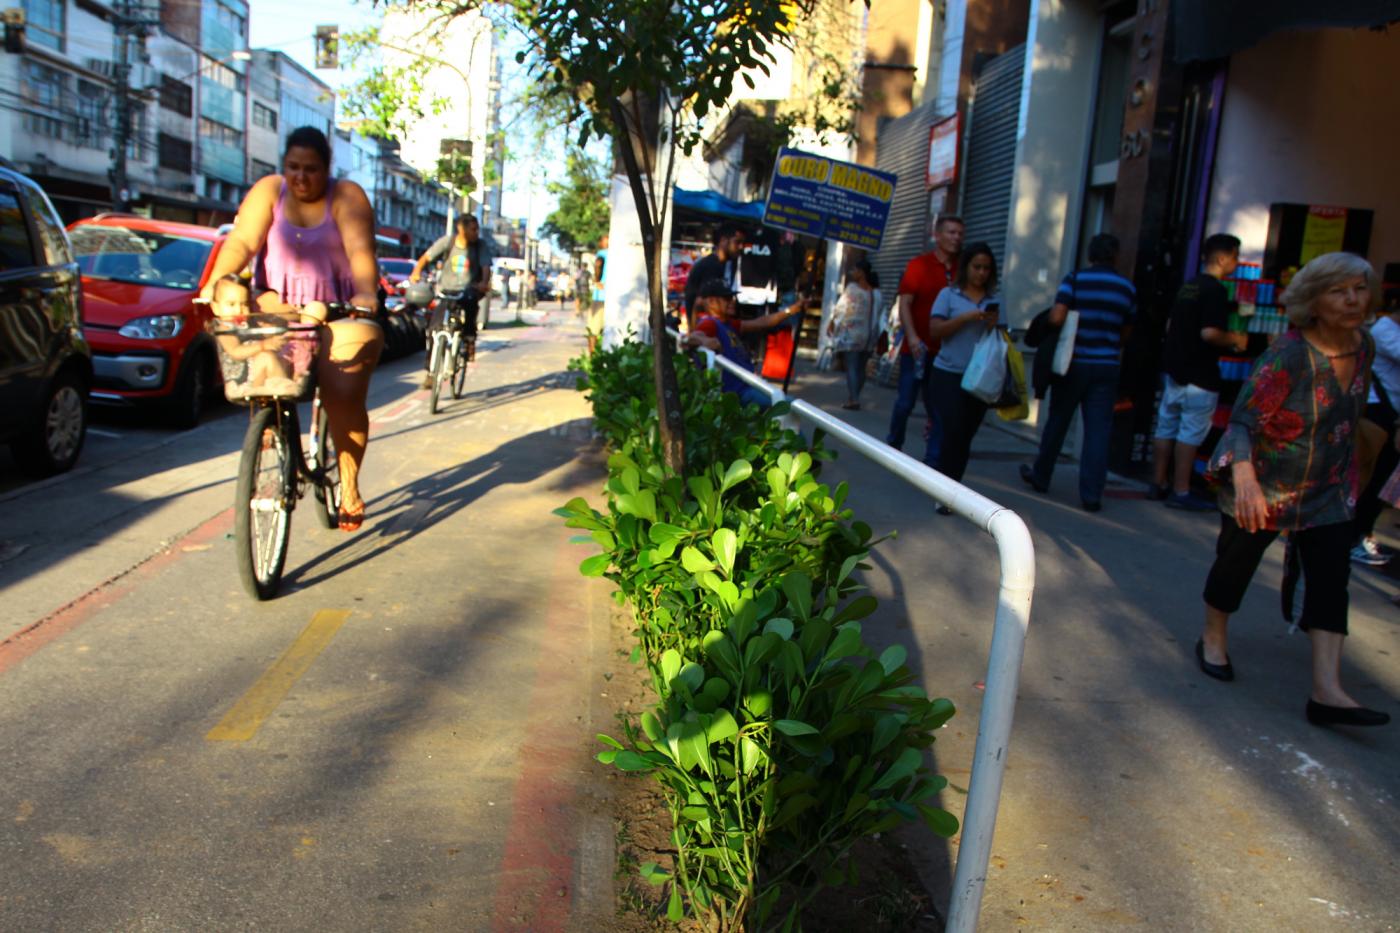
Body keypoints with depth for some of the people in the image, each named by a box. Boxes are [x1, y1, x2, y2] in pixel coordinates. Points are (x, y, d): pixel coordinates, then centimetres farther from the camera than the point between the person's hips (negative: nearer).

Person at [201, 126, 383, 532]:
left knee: (344, 400, -14)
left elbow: (360, 249, -21)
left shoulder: (346, 196, -6)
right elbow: (241, 241, -11)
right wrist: (215, 283, -28)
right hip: (281, 306, 3)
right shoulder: (269, 191, 2)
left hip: (340, 311, -3)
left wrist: (366, 292, -40)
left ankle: (349, 485, 3)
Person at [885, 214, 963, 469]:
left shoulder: (961, 271, 6)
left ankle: (933, 461, 9)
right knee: (905, 402, 5)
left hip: (946, 353, 3)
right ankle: (893, 445, 28)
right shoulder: (919, 265, -2)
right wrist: (912, 337, -20)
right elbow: (904, 303, -8)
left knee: (939, 410, 3)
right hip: (918, 349, -3)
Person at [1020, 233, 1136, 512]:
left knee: (1057, 422, 13)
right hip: (1106, 366, 1)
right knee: (1098, 431, 1)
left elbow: (1056, 318, -18)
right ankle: (1091, 494, -2)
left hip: (1073, 363, -1)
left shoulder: (1074, 279, -6)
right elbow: (1125, 332, 12)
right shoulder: (1127, 288, 5)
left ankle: (1040, 476, 28)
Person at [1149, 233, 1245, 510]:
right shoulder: (1216, 290, -15)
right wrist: (1236, 340, -7)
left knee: (1166, 427, 11)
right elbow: (1210, 332, -23)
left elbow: (1170, 325, 20)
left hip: (1173, 369, 9)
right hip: (1198, 375, -9)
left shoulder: (1188, 286, 13)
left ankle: (1158, 485, 18)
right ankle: (1180, 492, 0)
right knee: (1191, 432, -3)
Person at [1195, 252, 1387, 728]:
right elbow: (1243, 419, -28)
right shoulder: (1289, 354, -22)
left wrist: (1347, 470, 20)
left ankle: (1326, 692, -5)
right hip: (1263, 487, -5)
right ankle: (1213, 640, 36)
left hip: (1328, 490, 6)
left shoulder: (1363, 346, -1)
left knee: (1331, 577, -4)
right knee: (1235, 565, 10)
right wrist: (1244, 478, -43)